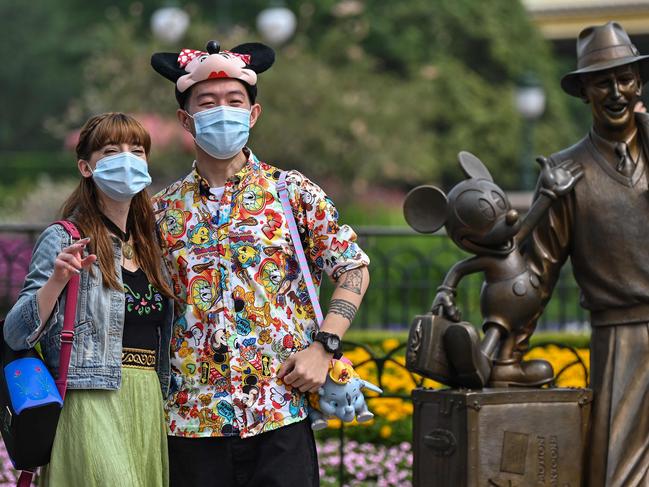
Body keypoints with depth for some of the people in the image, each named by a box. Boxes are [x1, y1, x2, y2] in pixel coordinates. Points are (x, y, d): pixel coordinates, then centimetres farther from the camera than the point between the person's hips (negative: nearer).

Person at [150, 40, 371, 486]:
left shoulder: (292, 193, 4)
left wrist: (323, 346, -4)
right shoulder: (164, 211, 9)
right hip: (192, 418, 2)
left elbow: (354, 269, 8)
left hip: (281, 415, -2)